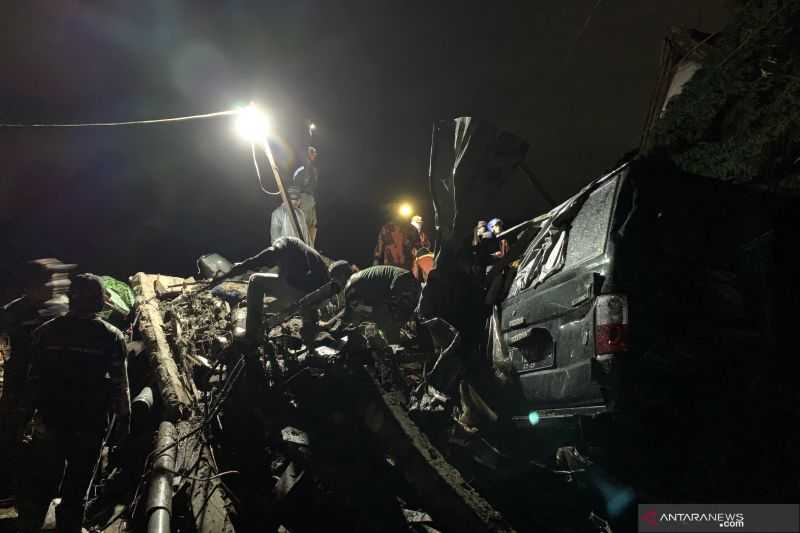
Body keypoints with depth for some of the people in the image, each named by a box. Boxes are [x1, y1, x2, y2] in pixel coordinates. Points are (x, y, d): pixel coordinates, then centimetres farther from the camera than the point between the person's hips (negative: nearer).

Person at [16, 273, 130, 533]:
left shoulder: (46, 331, -2)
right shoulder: (112, 336, -9)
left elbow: (33, 378, 2)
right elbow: (120, 385, -9)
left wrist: (29, 411, 12)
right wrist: (123, 420, -1)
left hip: (49, 420, 2)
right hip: (90, 424, -2)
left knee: (40, 483, 16)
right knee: (77, 486, 11)